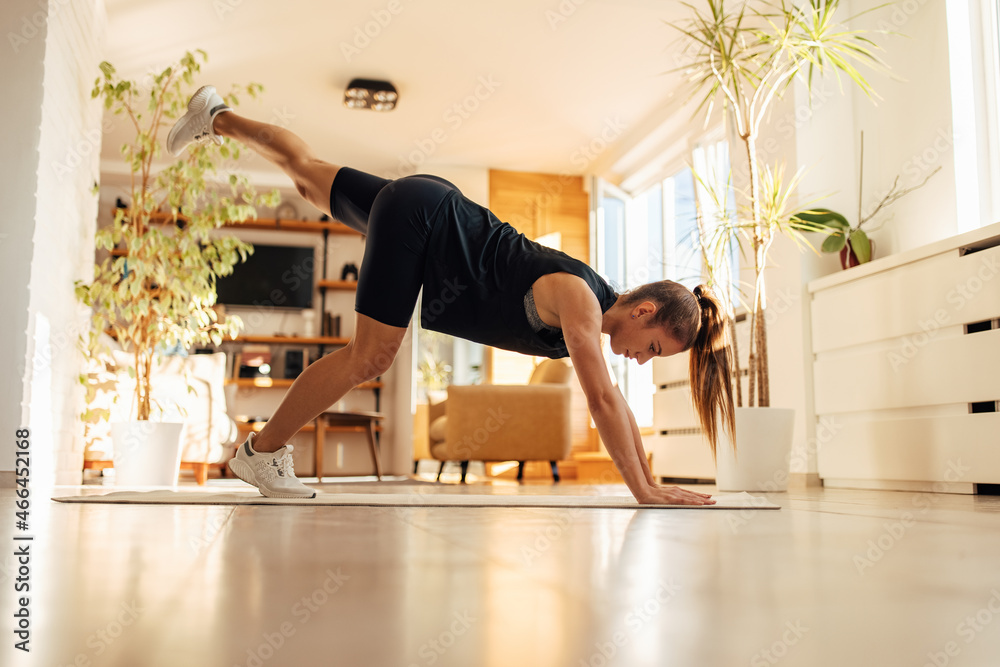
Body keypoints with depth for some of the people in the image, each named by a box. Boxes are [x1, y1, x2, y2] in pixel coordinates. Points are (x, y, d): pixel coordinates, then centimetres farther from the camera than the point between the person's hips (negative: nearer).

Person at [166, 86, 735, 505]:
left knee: (307, 170, 22)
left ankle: (218, 117, 42)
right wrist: (644, 493, -28)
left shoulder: (598, 316, -2)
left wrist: (651, 480, 2)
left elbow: (616, 403, 4)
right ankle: (262, 452, 5)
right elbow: (602, 398, -31)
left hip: (437, 216, 8)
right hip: (421, 216, -8)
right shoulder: (578, 299, -26)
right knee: (371, 357, -10)